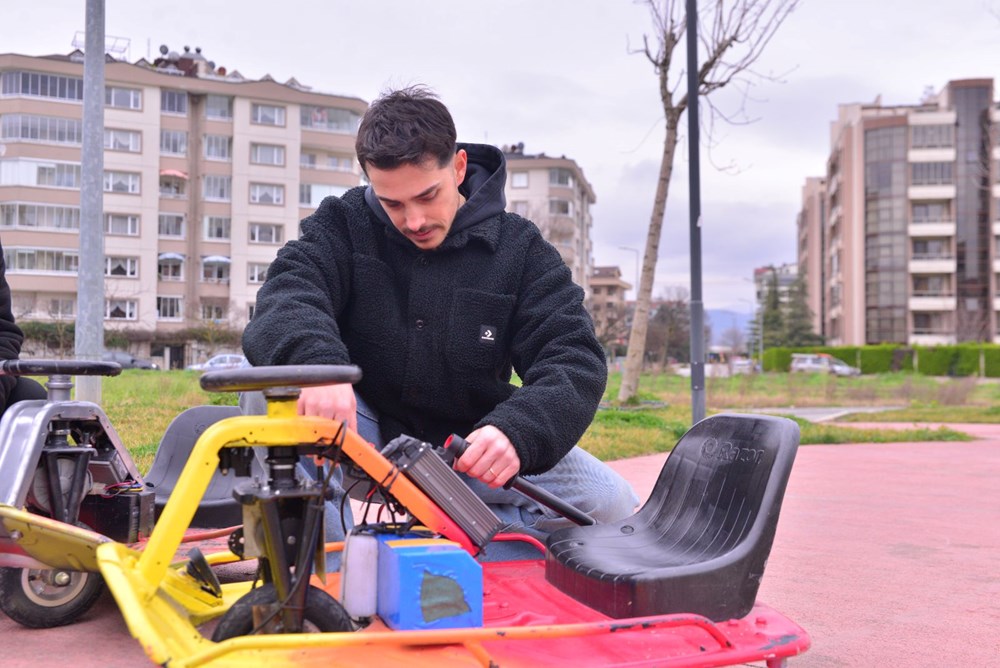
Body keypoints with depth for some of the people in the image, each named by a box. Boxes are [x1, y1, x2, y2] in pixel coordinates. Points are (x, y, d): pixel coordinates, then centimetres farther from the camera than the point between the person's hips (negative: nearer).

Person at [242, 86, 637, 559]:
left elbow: (574, 359, -16)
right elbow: (286, 296, -22)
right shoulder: (342, 225, -4)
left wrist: (516, 431, -38)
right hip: (363, 437, 0)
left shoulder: (520, 249, -5)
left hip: (465, 449, 1)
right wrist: (315, 361, -47)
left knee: (610, 504, -21)